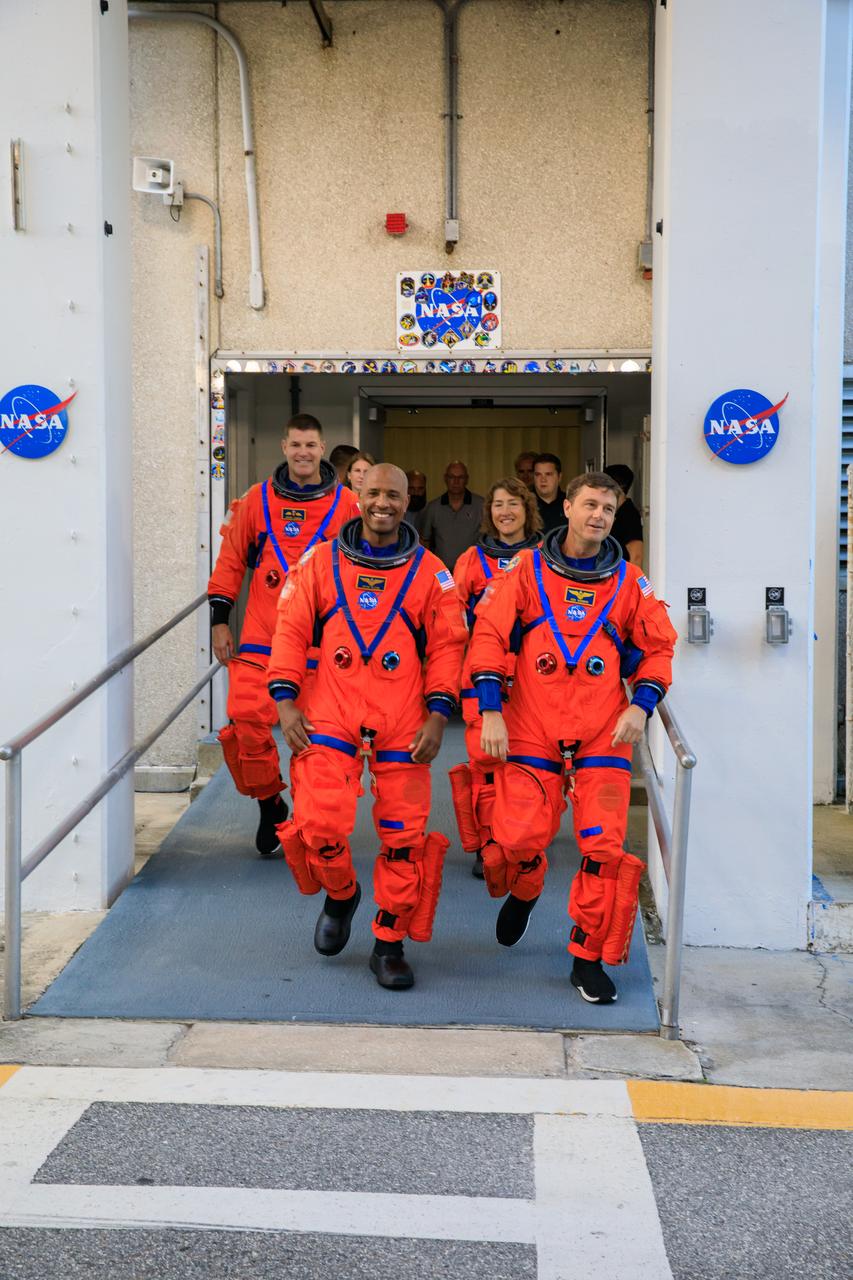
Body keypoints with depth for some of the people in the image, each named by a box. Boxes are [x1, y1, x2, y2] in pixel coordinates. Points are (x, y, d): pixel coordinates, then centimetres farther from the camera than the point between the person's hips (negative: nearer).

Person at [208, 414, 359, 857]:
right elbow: (230, 559, 12)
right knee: (245, 721, -10)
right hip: (261, 637, 1)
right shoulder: (257, 500, 8)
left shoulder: (344, 504, 5)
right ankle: (270, 805, 13)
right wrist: (219, 620, 7)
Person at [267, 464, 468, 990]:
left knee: (405, 837, 1)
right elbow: (291, 630, 7)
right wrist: (285, 700, -2)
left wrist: (438, 715, -4)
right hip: (330, 719, 0)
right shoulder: (321, 562, 7)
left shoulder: (430, 572, 6)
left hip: (403, 728, 0)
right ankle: (340, 895, 23)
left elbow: (447, 645, 5)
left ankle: (390, 944, 19)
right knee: (319, 826, -11)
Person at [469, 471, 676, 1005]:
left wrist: (641, 706, -4)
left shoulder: (629, 581, 8)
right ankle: (524, 891, 31)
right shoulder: (529, 572, 4)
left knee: (605, 845, -6)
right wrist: (490, 711, -8)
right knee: (518, 838, -7)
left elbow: (658, 647, 12)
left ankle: (590, 958, 11)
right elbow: (489, 636, 0)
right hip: (532, 727, -1)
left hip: (604, 731, 1)